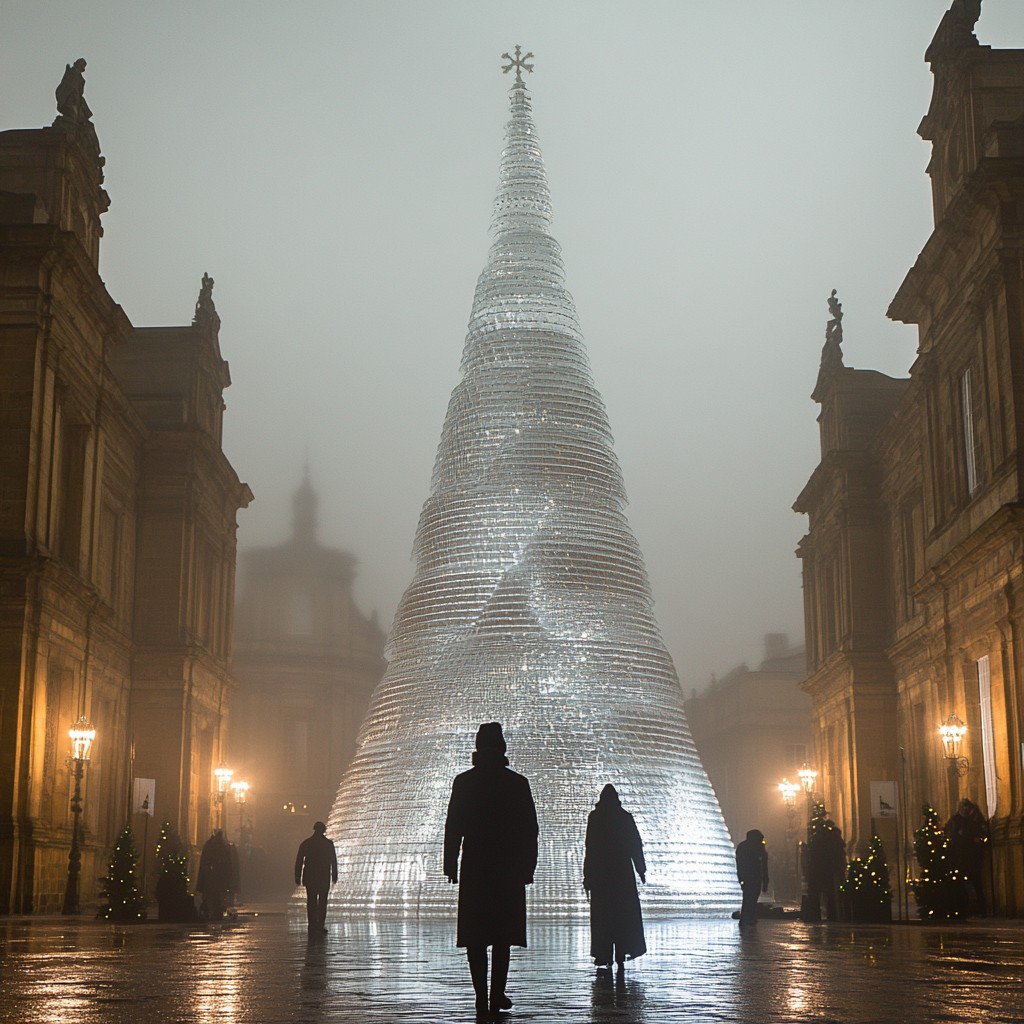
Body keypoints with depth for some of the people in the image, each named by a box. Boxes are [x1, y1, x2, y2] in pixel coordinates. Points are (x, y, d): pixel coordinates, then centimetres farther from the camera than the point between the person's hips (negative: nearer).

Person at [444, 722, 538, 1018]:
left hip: (474, 869, 0)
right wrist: (528, 867, 7)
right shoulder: (518, 783, -1)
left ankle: (481, 998, -2)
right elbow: (530, 829, 1)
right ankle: (497, 996, 0)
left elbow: (453, 827, -1)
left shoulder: (464, 782, -1)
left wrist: (450, 865, 4)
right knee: (502, 935, 6)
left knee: (475, 937, 3)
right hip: (509, 868, 0)